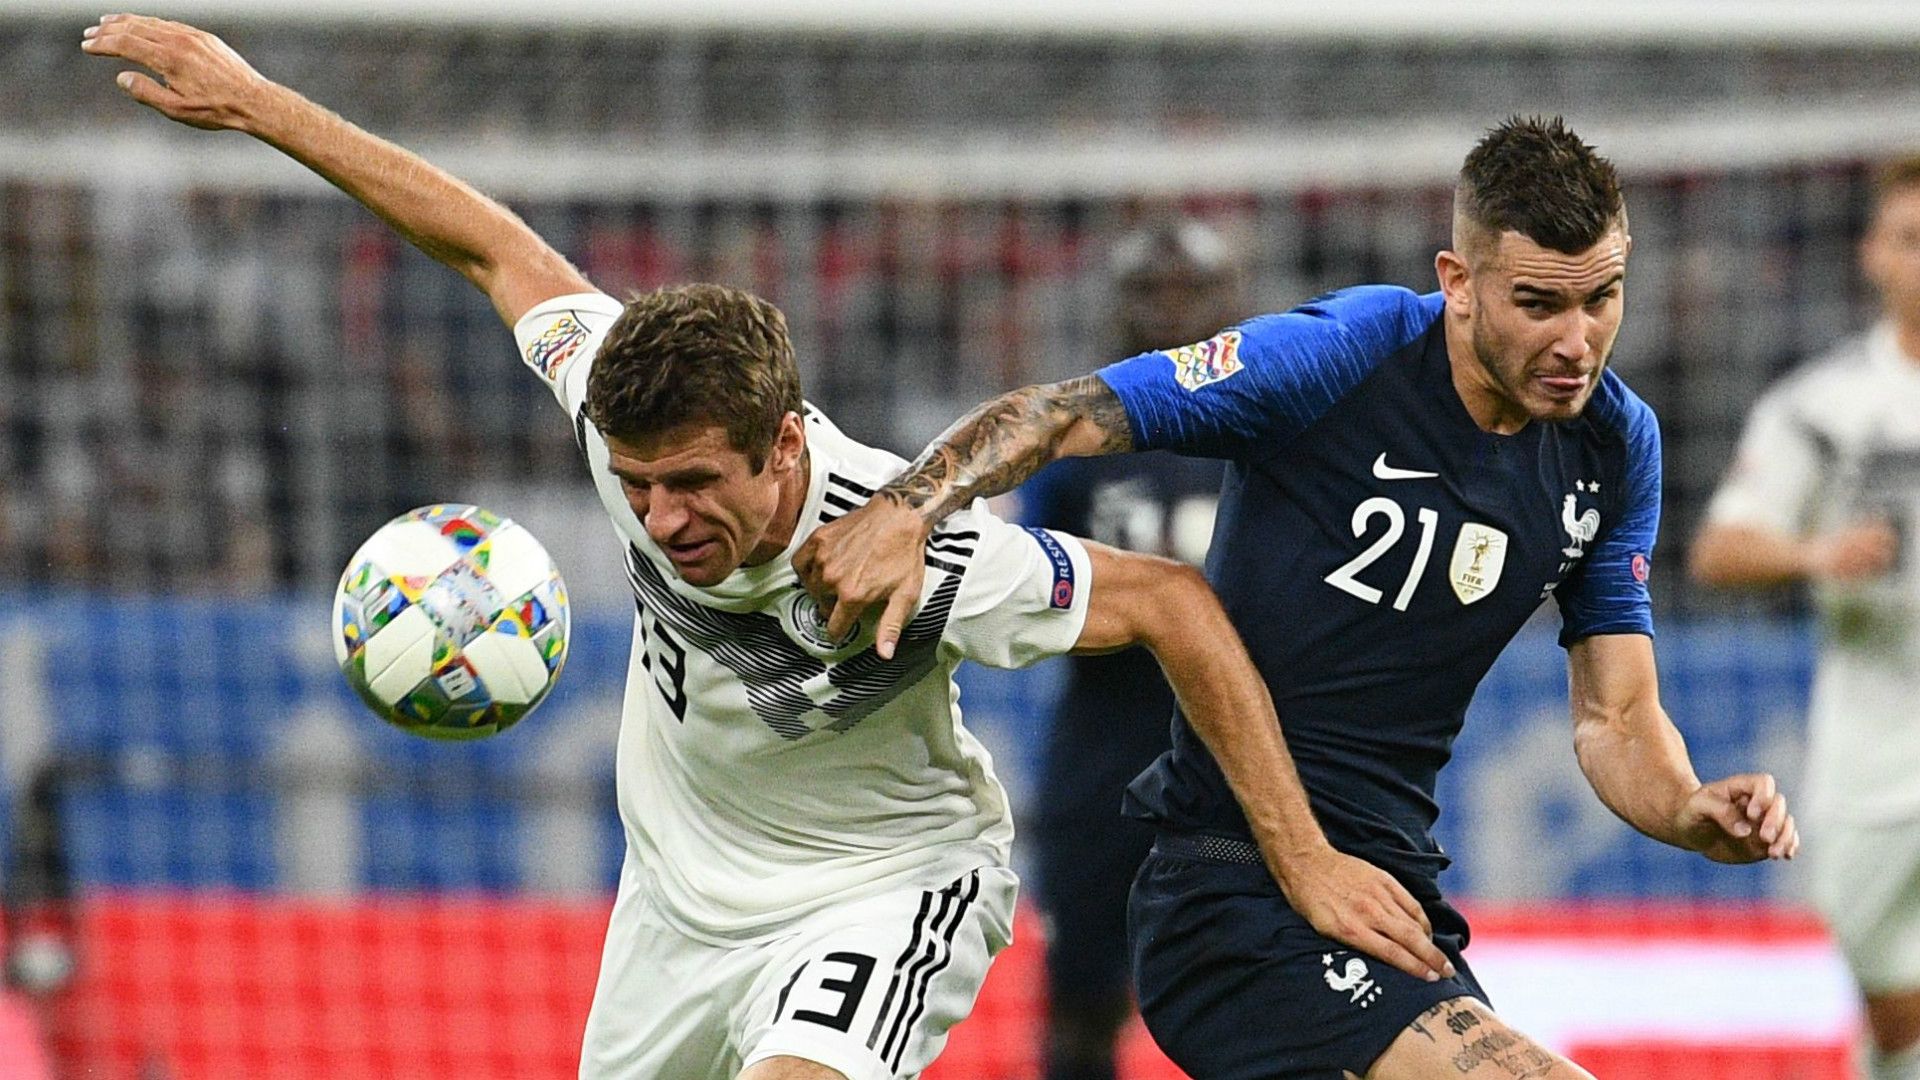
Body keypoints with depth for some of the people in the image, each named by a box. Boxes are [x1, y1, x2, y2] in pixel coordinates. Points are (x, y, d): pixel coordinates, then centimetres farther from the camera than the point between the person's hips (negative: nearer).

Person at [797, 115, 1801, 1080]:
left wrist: (1695, 813, -15)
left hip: (1389, 891, 8)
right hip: (1235, 893, -8)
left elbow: (1616, 718, 7)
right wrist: (904, 512, -31)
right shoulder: (1340, 357, -14)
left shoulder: (1615, 443, 4)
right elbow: (1057, 415, -13)